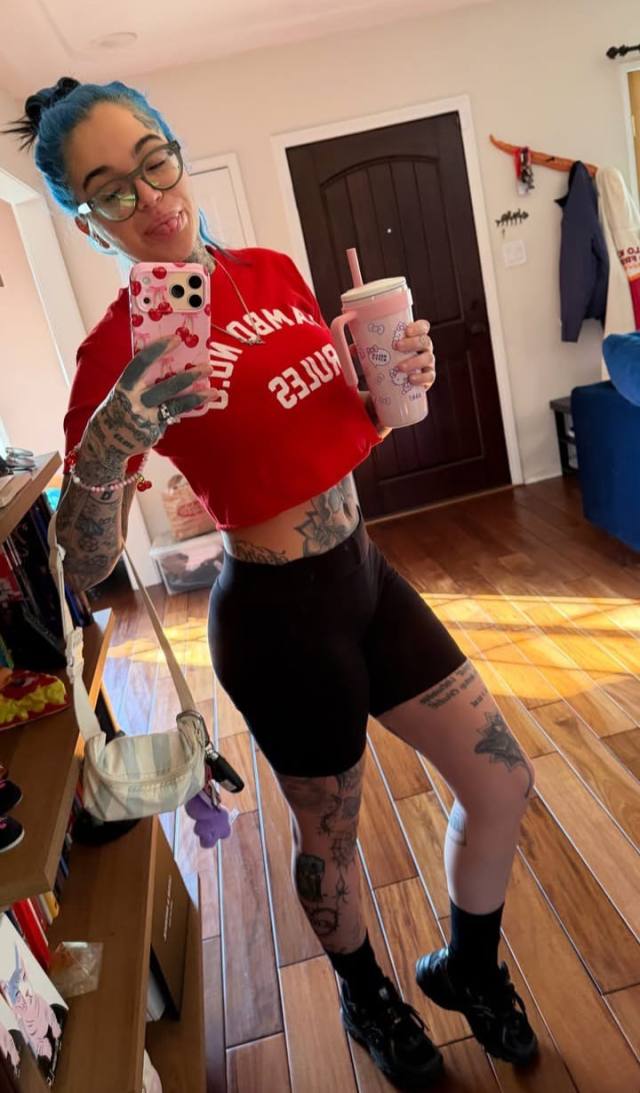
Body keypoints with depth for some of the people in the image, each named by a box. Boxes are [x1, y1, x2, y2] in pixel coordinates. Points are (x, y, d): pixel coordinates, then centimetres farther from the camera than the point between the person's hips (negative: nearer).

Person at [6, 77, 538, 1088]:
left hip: (366, 577, 7)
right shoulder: (120, 349, -14)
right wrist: (105, 446, -32)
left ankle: (467, 966, 46)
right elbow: (86, 573, -16)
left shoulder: (274, 273, 4)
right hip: (280, 616, -6)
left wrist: (400, 379, -5)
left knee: (503, 786, 14)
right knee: (330, 836, 18)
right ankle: (365, 994, 54)